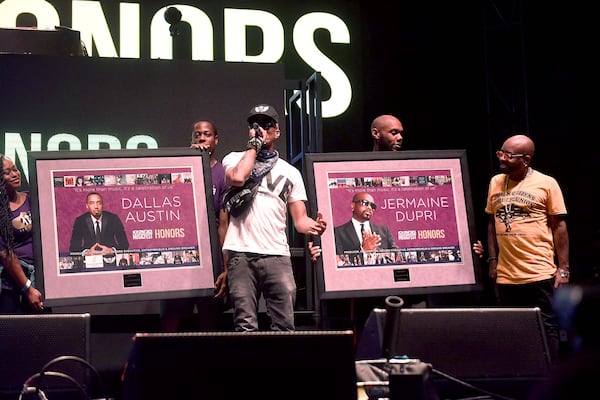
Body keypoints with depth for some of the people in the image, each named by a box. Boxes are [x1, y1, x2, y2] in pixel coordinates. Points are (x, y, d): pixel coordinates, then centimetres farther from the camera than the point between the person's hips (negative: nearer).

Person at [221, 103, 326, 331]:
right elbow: (237, 177, -11)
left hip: (277, 255, 2)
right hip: (241, 253, -2)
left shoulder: (290, 172, 20)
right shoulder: (235, 159, 15)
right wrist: (254, 144, 3)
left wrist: (313, 226, -11)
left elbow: (299, 218, 13)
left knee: (284, 325, -5)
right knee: (245, 325, -6)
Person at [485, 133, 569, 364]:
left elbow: (559, 227, -2)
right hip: (505, 276, 5)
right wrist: (492, 260, 11)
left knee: (546, 329, 2)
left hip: (539, 274, -4)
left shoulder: (546, 184, -3)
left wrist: (563, 268, -6)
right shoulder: (495, 183, 10)